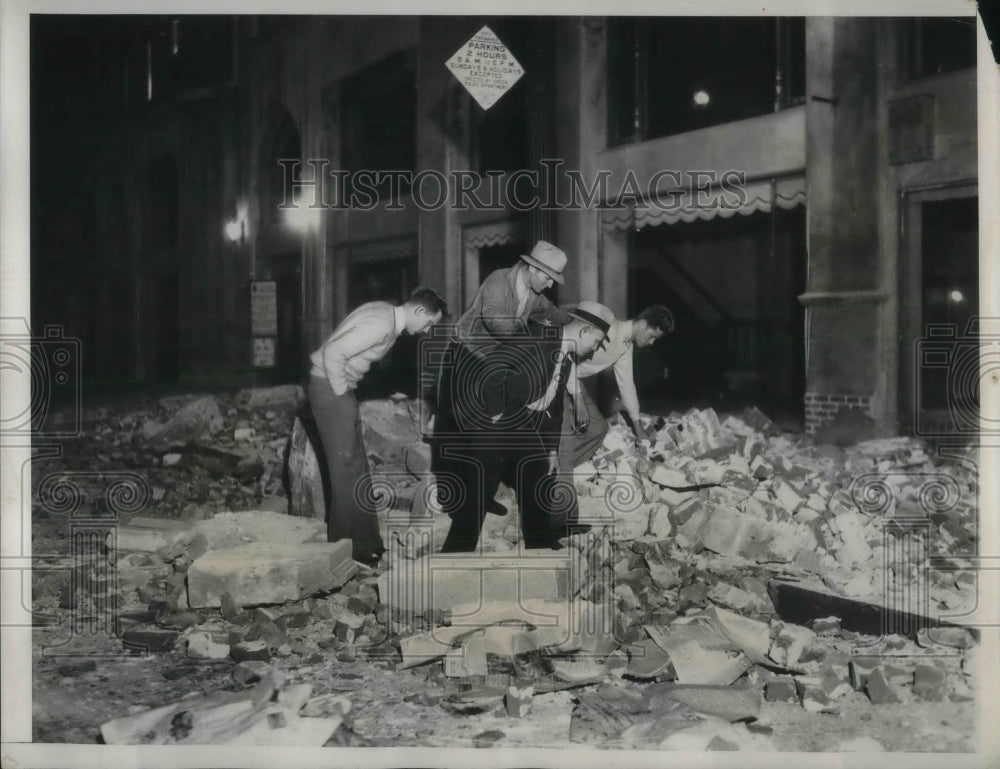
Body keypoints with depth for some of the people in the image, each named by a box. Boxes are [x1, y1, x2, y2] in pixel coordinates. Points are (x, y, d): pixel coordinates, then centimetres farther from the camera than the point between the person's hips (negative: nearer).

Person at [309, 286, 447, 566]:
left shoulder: (388, 315, 9)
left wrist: (345, 391, 14)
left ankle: (366, 542, 20)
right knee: (346, 465, -6)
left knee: (357, 466, 13)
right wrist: (341, 392, -16)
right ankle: (349, 547, 1)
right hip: (329, 386, -10)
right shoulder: (381, 324, -22)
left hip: (341, 388, 10)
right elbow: (333, 352, -27)